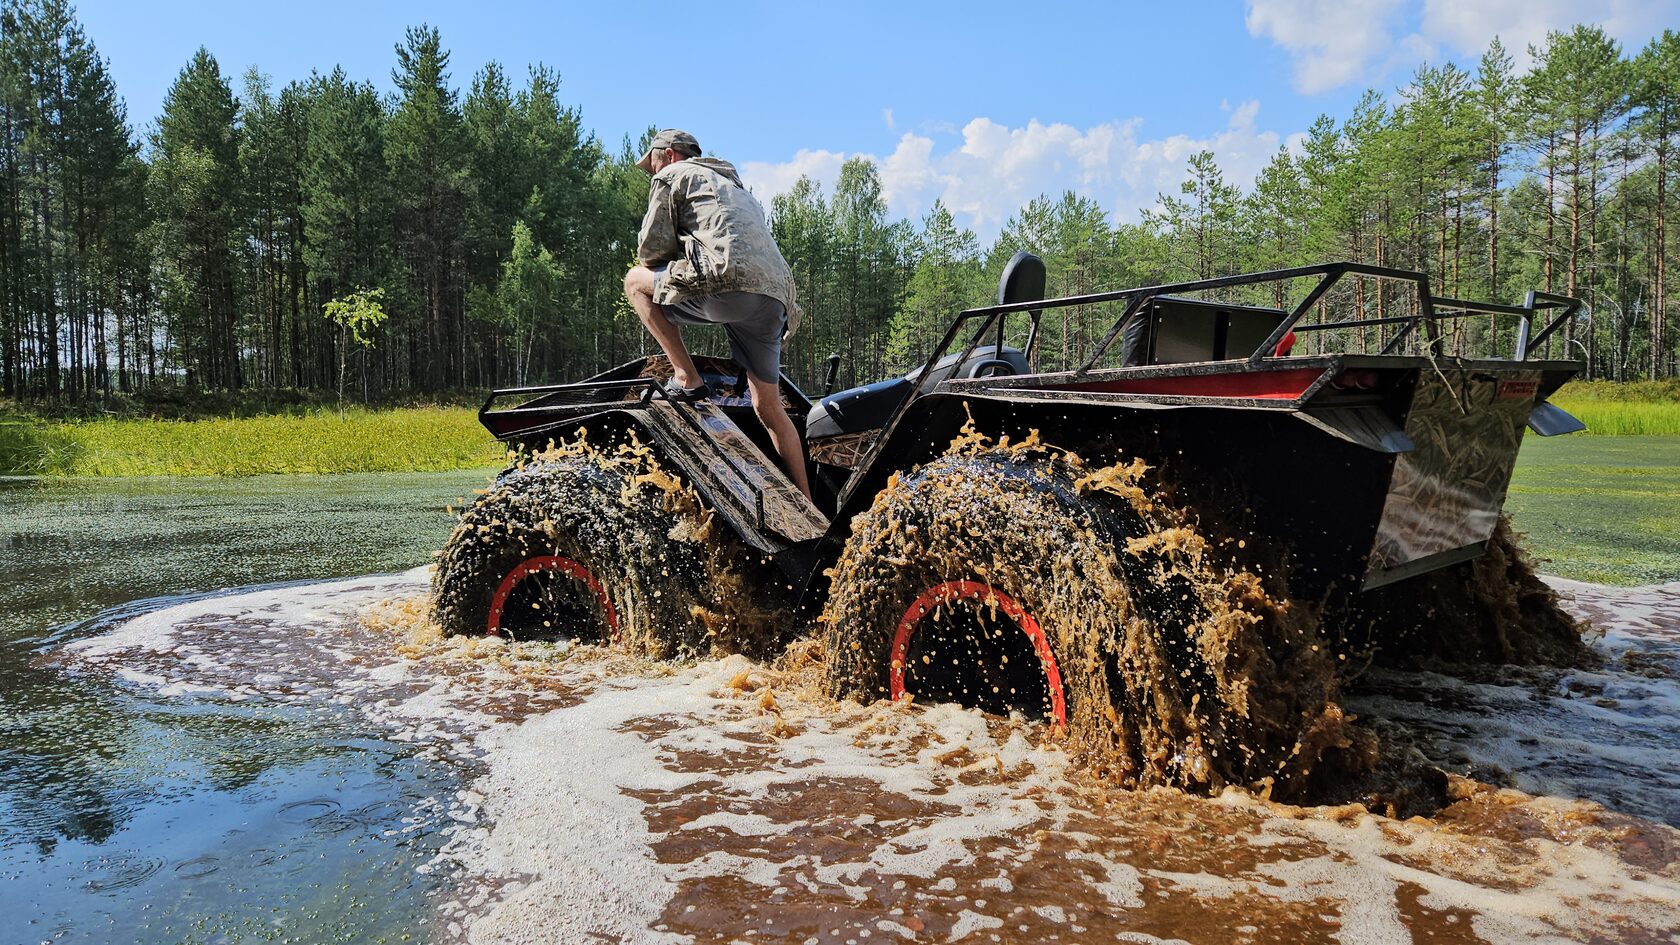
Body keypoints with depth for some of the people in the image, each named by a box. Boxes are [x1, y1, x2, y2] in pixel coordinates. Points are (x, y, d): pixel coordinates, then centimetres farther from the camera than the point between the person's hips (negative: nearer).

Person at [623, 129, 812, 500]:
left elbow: (651, 250, 7)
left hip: (728, 283, -7)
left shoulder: (671, 175, 17)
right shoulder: (735, 185, 41)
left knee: (636, 280, 15)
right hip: (776, 298, 8)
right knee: (769, 409, 15)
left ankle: (687, 378, 2)